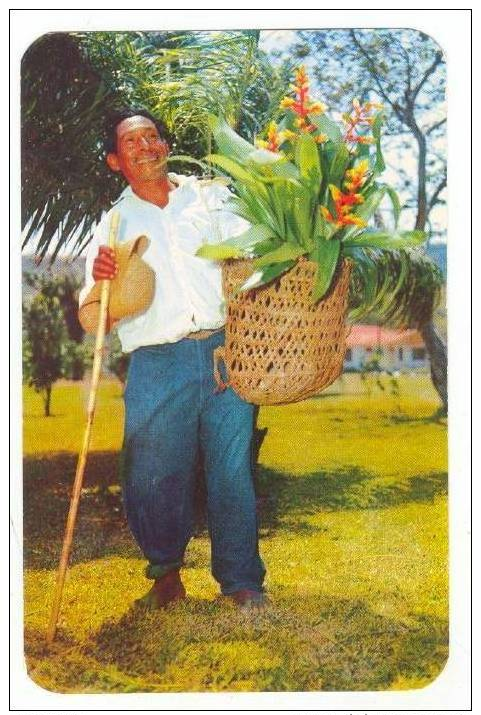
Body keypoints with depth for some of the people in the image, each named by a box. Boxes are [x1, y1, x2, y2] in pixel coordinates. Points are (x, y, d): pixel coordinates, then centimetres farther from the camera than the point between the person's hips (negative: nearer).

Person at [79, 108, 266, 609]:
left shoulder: (213, 197, 14)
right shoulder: (113, 226, 14)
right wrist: (100, 282, -13)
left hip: (226, 350, 0)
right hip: (158, 365, 0)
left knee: (233, 470, 1)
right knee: (153, 479, 0)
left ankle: (241, 581, 16)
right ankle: (166, 575, 24)